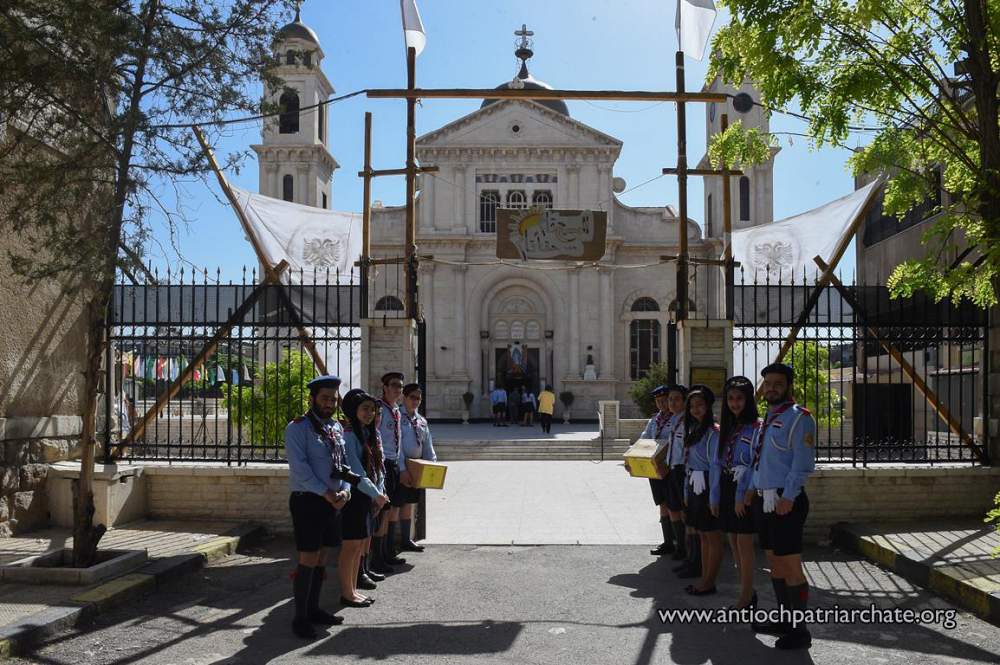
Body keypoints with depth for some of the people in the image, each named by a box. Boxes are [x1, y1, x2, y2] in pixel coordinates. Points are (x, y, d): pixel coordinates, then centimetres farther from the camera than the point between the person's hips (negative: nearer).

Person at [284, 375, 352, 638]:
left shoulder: (336, 428, 12)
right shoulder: (298, 427, -10)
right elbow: (299, 467, -17)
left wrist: (344, 489, -5)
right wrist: (326, 493, -18)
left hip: (332, 501, 7)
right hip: (307, 500, -7)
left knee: (322, 558, 14)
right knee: (308, 560, -6)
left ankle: (313, 609, 26)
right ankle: (300, 617, 5)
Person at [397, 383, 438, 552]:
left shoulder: (422, 421, 14)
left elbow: (428, 446, 15)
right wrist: (402, 469, -21)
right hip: (402, 465, -7)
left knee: (409, 503, 15)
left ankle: (406, 540, 24)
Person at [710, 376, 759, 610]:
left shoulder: (757, 427, -10)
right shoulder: (725, 428, 12)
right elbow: (717, 463, 12)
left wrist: (744, 497, -17)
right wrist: (714, 497, 8)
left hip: (745, 492, -7)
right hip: (726, 490, 7)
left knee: (744, 545, -2)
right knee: (734, 544, 12)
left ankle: (745, 599, 7)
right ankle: (748, 592, 24)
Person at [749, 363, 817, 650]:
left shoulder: (798, 417, -10)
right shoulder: (766, 419, 16)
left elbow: (803, 463, -16)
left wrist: (788, 497, -21)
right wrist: (753, 489, 12)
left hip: (785, 501, -9)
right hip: (763, 499, 9)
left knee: (790, 566, -4)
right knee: (775, 564, 16)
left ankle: (799, 631, 6)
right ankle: (783, 620, 28)